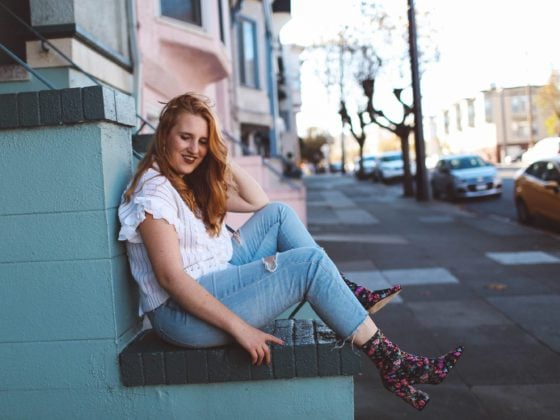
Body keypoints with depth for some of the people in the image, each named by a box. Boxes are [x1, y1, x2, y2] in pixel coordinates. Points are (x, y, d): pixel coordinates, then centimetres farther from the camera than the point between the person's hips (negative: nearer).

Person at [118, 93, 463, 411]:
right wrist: (239, 328, -27)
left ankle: (351, 295, 0)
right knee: (309, 263, -17)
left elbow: (259, 203, 13)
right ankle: (391, 363, -10)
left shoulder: (192, 181, 12)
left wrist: (223, 160, 3)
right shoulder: (154, 191, -17)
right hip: (182, 312, -10)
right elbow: (171, 278, -25)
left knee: (278, 214, 6)